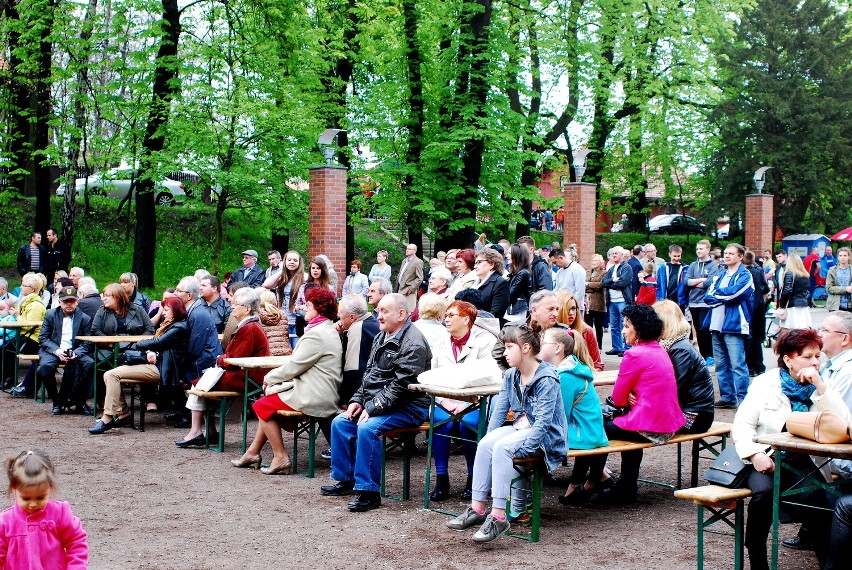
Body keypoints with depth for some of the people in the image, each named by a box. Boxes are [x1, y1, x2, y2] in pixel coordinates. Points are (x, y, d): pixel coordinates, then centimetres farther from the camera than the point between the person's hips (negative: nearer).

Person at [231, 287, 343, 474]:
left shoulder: (316, 334, -18)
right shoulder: (328, 330, 16)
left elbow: (293, 367, -17)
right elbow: (297, 363, 19)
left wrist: (269, 377, 0)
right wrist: (273, 376, 11)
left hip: (313, 398, -11)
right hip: (322, 394, 11)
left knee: (263, 406, -1)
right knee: (268, 405, 19)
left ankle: (281, 458, -1)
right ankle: (253, 453, 22)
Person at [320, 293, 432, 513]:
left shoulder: (413, 344, -17)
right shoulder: (381, 338, 14)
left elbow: (401, 385, -23)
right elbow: (369, 373, 20)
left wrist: (373, 408, -22)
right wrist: (358, 400, 5)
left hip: (408, 407, -10)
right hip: (377, 402, 10)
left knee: (367, 428, -30)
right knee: (340, 423, 1)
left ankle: (369, 492, -22)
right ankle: (346, 480, 11)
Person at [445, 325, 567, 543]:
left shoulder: (546, 379, -17)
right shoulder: (511, 376, 7)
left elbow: (543, 421, -23)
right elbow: (499, 410, 7)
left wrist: (521, 446, -28)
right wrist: (489, 438, -7)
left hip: (546, 435, -7)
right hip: (521, 427, 7)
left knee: (502, 447, -31)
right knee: (485, 444, -20)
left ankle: (498, 516, -31)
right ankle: (477, 508, -20)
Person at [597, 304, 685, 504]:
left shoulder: (635, 354, -16)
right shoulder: (660, 350, 11)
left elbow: (617, 398, -12)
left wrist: (627, 398, 9)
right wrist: (630, 397, -1)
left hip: (649, 428, -9)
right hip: (669, 425, 9)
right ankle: (627, 488, 34)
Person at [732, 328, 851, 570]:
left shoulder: (822, 387, 8)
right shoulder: (764, 383, 3)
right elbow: (742, 425, -2)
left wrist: (820, 386, -14)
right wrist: (755, 454, -19)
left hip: (804, 463, 1)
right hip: (767, 460, -1)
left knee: (812, 496, -31)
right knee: (763, 490, -32)